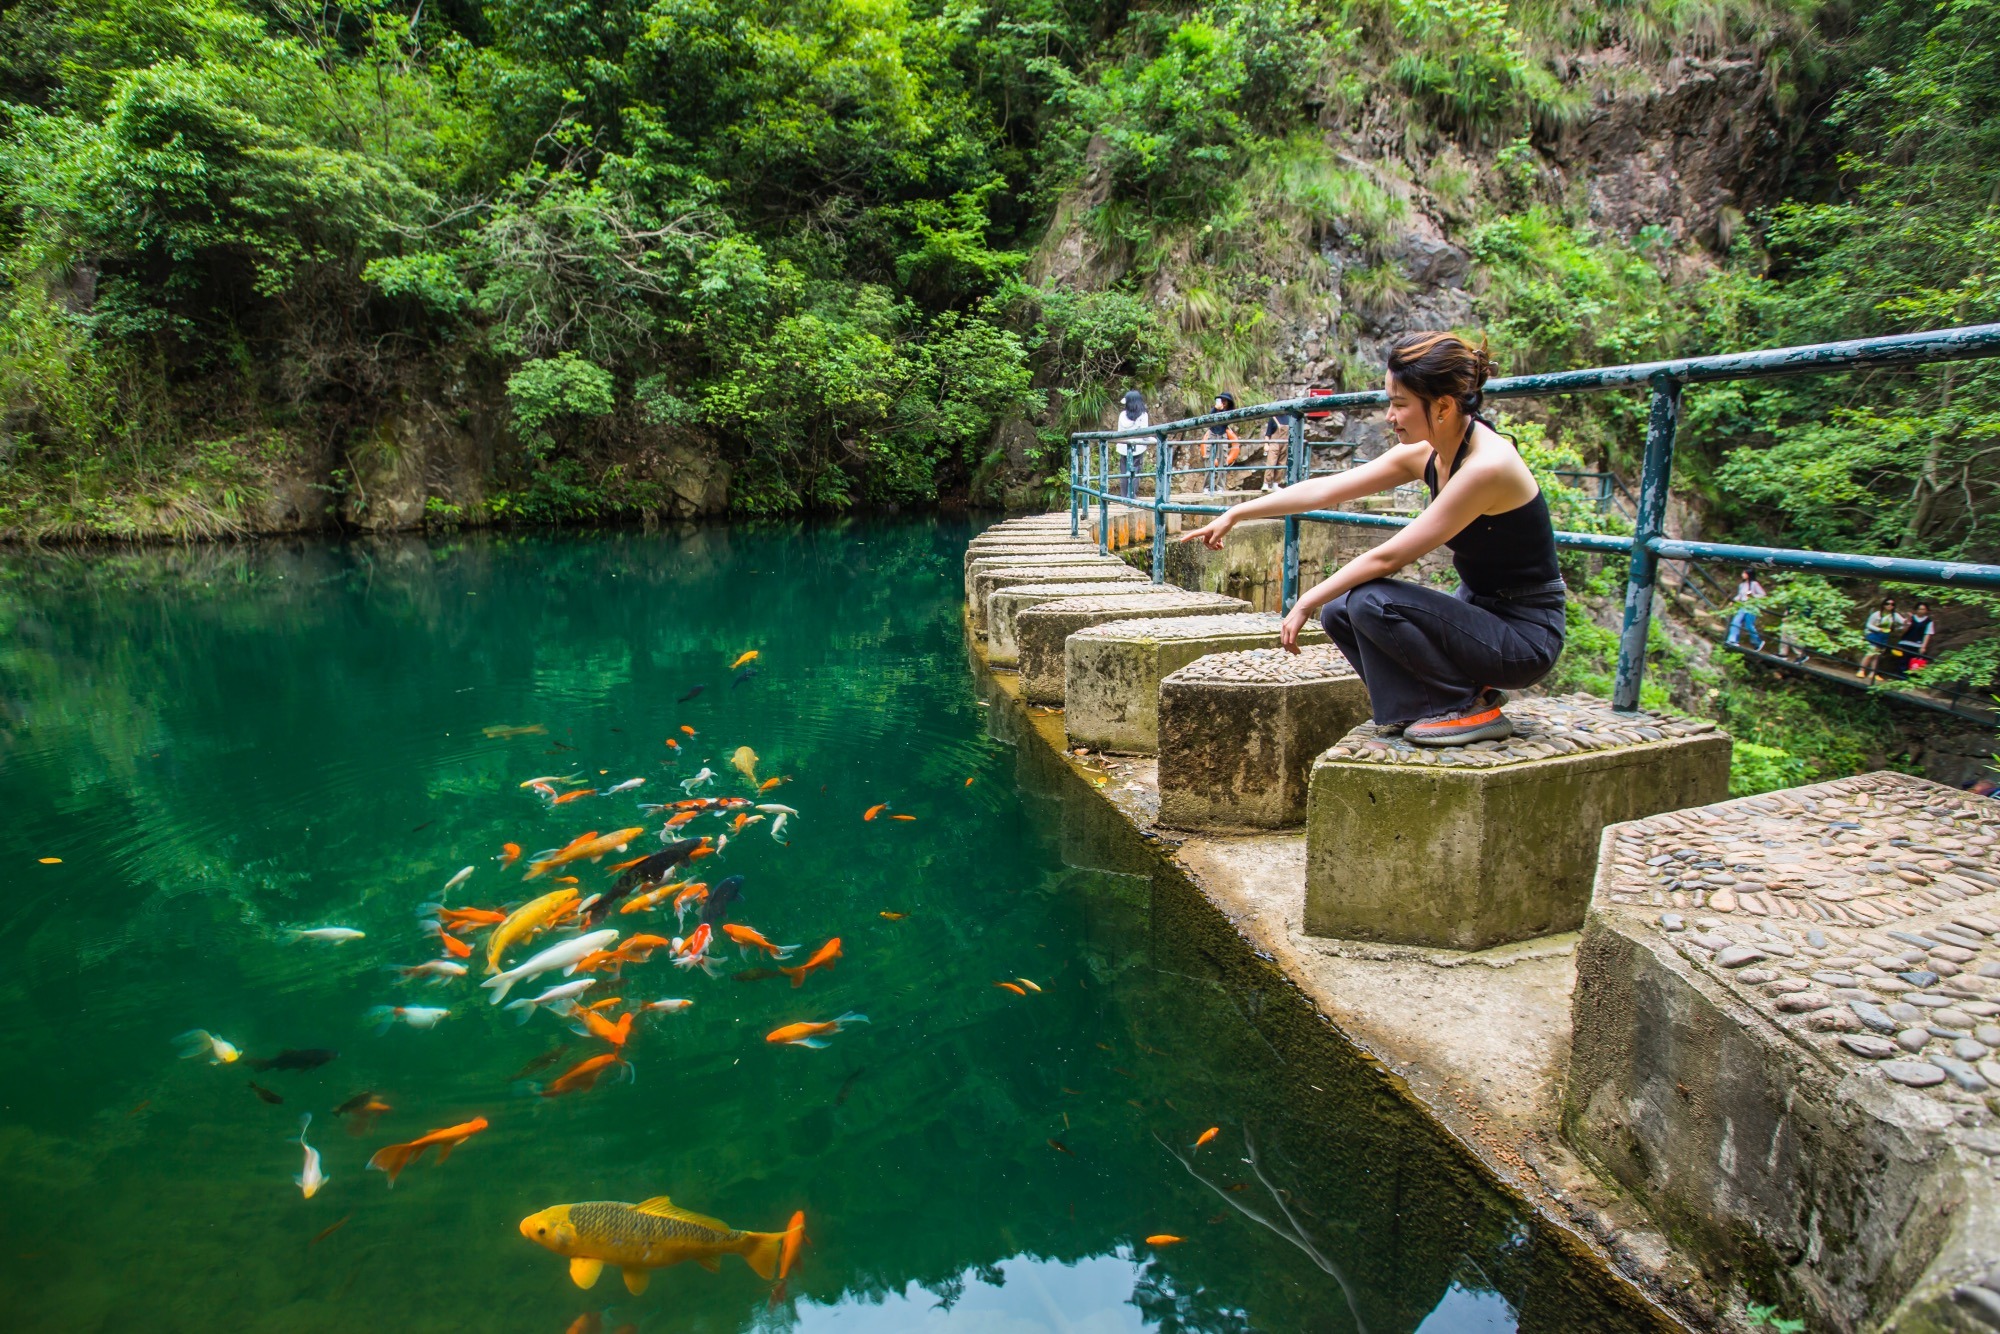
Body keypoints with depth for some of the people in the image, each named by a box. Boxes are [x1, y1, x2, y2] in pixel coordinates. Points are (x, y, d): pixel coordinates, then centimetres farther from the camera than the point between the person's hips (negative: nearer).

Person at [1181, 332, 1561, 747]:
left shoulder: (1486, 465, -25)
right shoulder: (1427, 454, -1)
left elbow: (1388, 557, -24)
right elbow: (1323, 489, 2)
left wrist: (1306, 603, -17)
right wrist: (1235, 514, 2)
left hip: (1524, 634, -8)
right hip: (1479, 610, 8)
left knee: (1370, 601, -23)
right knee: (1338, 611, 3)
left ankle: (1472, 706, -7)